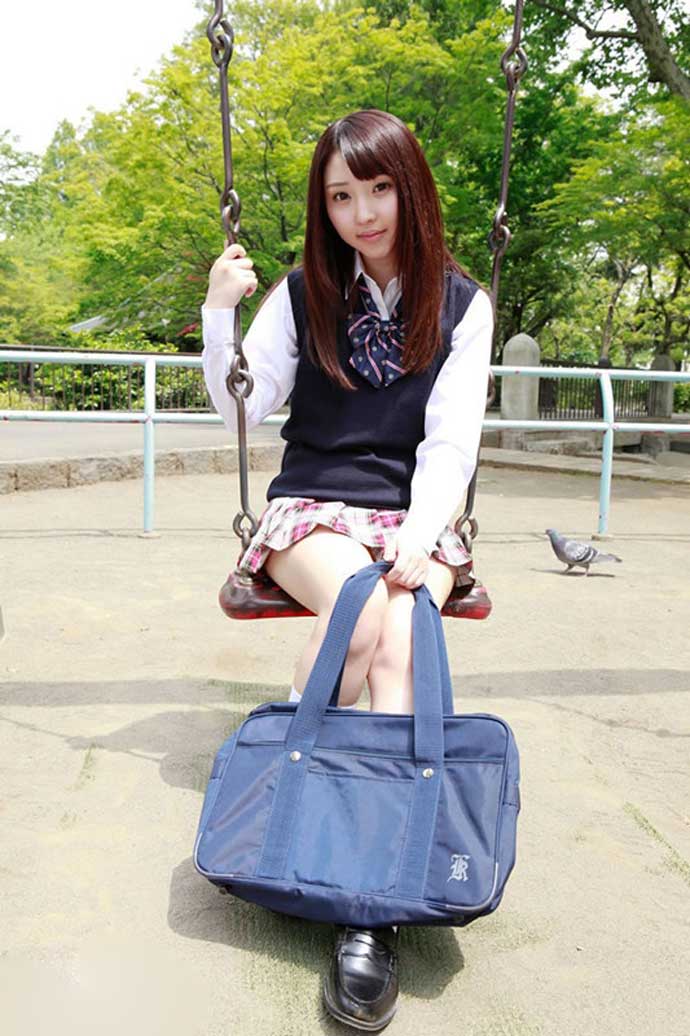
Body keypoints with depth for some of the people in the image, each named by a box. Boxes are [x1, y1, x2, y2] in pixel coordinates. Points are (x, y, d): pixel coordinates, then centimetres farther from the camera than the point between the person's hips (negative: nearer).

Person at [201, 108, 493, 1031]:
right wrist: (219, 315, -10)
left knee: (399, 635, -31)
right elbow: (241, 409, 4)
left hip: (418, 514, 0)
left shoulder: (462, 304, 5)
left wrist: (417, 537, -19)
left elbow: (451, 440, -3)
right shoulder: (303, 292, 7)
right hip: (313, 509, 1)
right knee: (355, 605, -35)